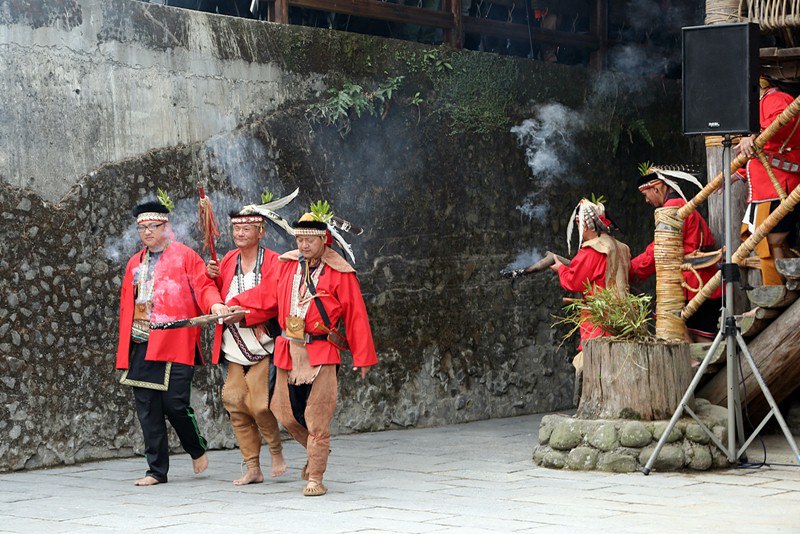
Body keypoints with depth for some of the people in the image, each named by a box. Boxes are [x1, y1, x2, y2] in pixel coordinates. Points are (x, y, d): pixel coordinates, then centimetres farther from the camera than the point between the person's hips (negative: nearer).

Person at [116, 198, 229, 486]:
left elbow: (203, 286, -5)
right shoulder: (135, 263, 19)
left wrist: (215, 303, -28)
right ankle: (157, 470, 10)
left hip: (175, 344, -5)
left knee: (174, 403, -9)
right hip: (141, 346, 5)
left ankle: (197, 449, 19)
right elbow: (127, 304, 20)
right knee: (147, 407, 2)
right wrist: (124, 348, 15)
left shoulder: (185, 256, 3)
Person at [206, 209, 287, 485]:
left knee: (258, 405, -11)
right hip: (234, 348, 5)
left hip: (262, 346, -5)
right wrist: (213, 278, -1)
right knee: (235, 405, 3)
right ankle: (253, 468, 12)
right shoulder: (228, 260, 12)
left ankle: (276, 451, 17)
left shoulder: (273, 262, -5)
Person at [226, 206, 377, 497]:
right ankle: (316, 451, 37)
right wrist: (235, 308, -3)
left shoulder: (340, 273, -6)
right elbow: (265, 295, 11)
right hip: (288, 352, 5)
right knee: (287, 415, 12)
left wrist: (362, 357, -2)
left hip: (322, 354, -5)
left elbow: (355, 317, -3)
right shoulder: (286, 265, 8)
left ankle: (315, 478, 5)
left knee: (316, 419, -5)